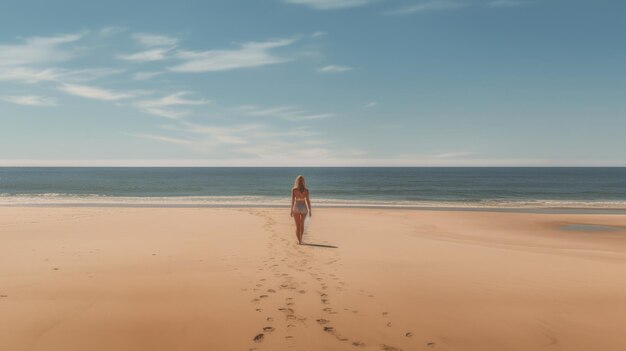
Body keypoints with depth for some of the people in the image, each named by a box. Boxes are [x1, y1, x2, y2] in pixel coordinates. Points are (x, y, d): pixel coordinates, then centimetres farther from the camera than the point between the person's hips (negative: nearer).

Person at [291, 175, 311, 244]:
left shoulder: (293, 190, -7)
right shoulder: (306, 190, -5)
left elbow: (292, 200, -7)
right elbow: (307, 201, -7)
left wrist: (291, 210, -1)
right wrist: (309, 210, -1)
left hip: (296, 207, -1)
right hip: (304, 208, 2)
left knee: (297, 225, 8)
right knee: (302, 224, 22)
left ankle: (299, 241, 2)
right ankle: (300, 239, 32)